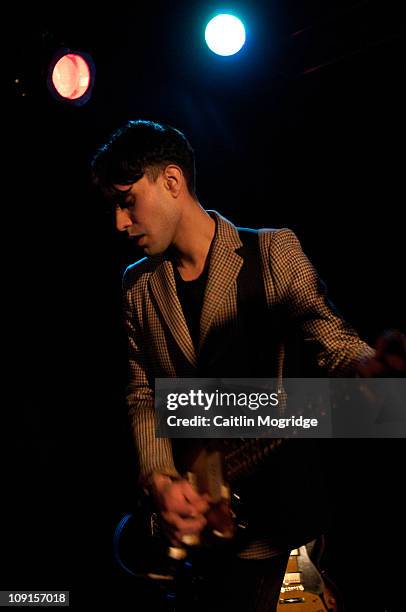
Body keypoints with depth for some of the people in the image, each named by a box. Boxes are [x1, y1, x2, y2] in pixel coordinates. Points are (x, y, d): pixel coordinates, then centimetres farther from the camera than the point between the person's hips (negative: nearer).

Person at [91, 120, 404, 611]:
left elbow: (334, 341, -14)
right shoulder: (137, 286, 6)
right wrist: (161, 481, -12)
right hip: (181, 504, 4)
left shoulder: (273, 252, -6)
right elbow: (142, 396, 4)